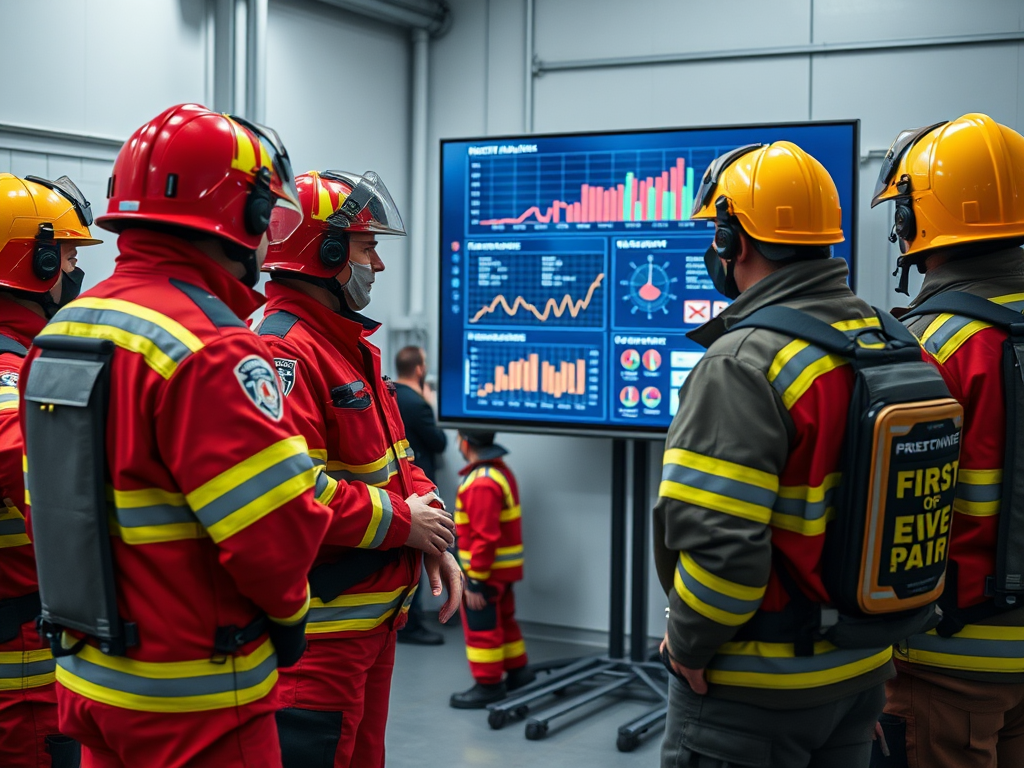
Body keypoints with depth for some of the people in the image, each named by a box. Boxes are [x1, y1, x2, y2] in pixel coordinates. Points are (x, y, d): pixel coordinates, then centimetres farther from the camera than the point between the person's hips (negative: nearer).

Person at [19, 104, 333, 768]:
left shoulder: (66, 326, 6)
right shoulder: (209, 348, -22)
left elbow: (53, 501, 11)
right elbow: (277, 531, -24)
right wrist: (288, 611, -4)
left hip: (89, 676, 8)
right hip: (193, 703, -8)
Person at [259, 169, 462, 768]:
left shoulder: (355, 349, 16)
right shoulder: (284, 349, -19)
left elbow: (395, 460, 21)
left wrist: (435, 542, 5)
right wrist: (401, 521, -17)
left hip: (374, 618, 10)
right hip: (316, 632, -10)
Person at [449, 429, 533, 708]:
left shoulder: (481, 484, -25)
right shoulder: (501, 470, 7)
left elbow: (485, 537, -27)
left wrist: (475, 581, -22)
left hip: (486, 570, -10)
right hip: (504, 567, 10)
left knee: (481, 627, 1)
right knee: (503, 620, 22)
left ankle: (488, 685, 10)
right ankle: (517, 671, 33)